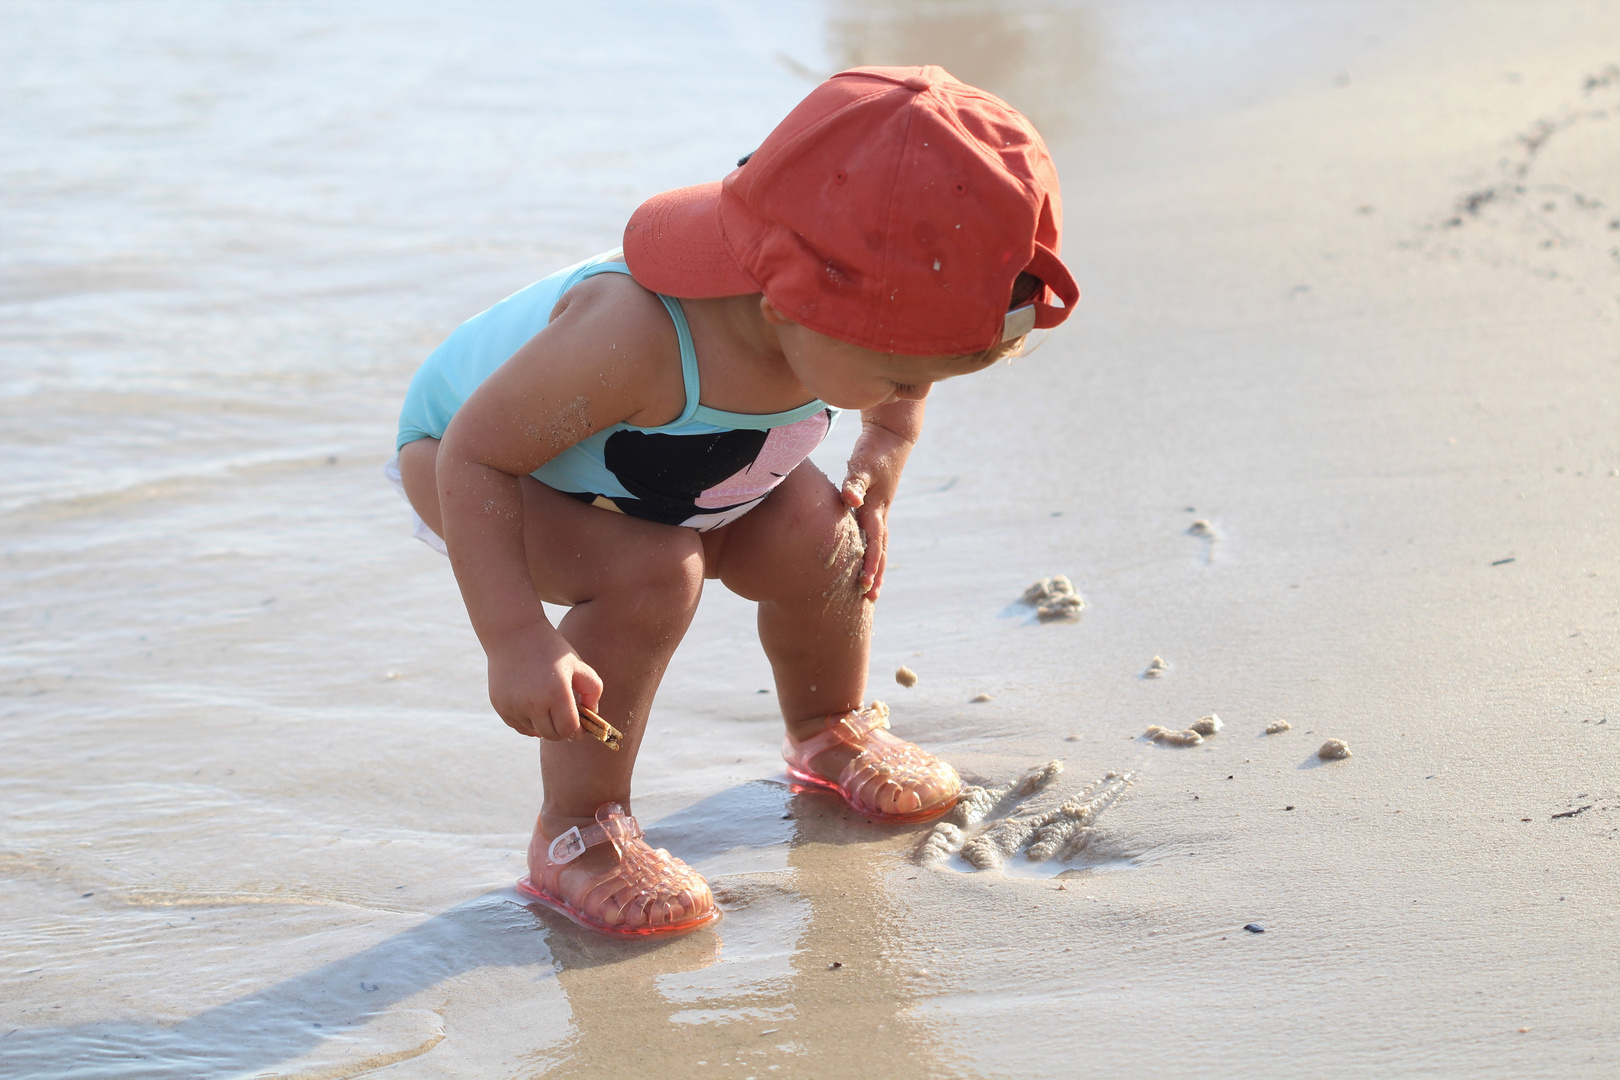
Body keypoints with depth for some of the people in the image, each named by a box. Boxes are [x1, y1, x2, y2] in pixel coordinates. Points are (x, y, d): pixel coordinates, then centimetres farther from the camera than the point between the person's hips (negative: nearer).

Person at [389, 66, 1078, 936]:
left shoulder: (836, 313, -26)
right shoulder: (635, 339, -48)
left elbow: (916, 350, 2)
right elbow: (474, 456, -37)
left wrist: (881, 460, -9)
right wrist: (513, 640, -40)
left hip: (656, 456, 6)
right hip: (468, 452, -6)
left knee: (813, 542, -7)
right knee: (649, 575, -31)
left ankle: (828, 730, 25)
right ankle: (574, 833, -13)